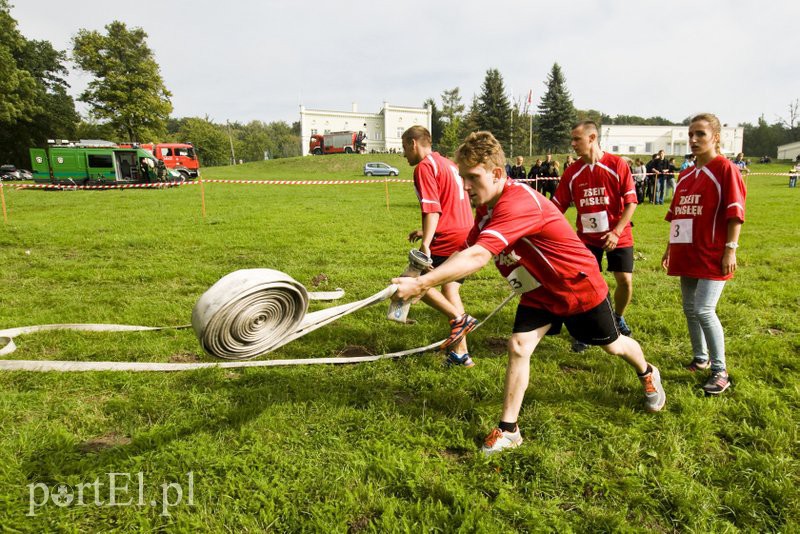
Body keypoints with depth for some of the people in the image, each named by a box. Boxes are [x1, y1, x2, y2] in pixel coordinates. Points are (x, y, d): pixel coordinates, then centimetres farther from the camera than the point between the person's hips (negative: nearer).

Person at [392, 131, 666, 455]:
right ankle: (508, 430, 5)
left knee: (611, 345, 18)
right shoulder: (487, 206, -9)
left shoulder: (519, 203, -39)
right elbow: (466, 251, -6)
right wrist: (425, 281, -22)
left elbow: (478, 257, -49)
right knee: (518, 347, -8)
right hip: (538, 291, 6)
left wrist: (421, 283, -53)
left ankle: (648, 374, 52)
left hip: (579, 285, -6)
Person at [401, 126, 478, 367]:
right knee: (450, 289, 15)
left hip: (448, 239, -9)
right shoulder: (448, 164, 20)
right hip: (466, 236, 9)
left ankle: (459, 318, -7)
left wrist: (425, 244, -23)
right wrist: (426, 232, 29)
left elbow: (432, 209, -19)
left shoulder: (424, 166, -8)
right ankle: (461, 353, 18)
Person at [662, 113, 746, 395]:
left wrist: (730, 249, -16)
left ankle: (720, 371, 3)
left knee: (703, 310, -11)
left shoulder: (725, 168, -7)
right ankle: (700, 359, 29)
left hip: (712, 255, -7)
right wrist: (670, 248, 18)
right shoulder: (685, 175, 13)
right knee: (690, 308, 12)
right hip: (688, 254, 7)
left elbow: (735, 212, -11)